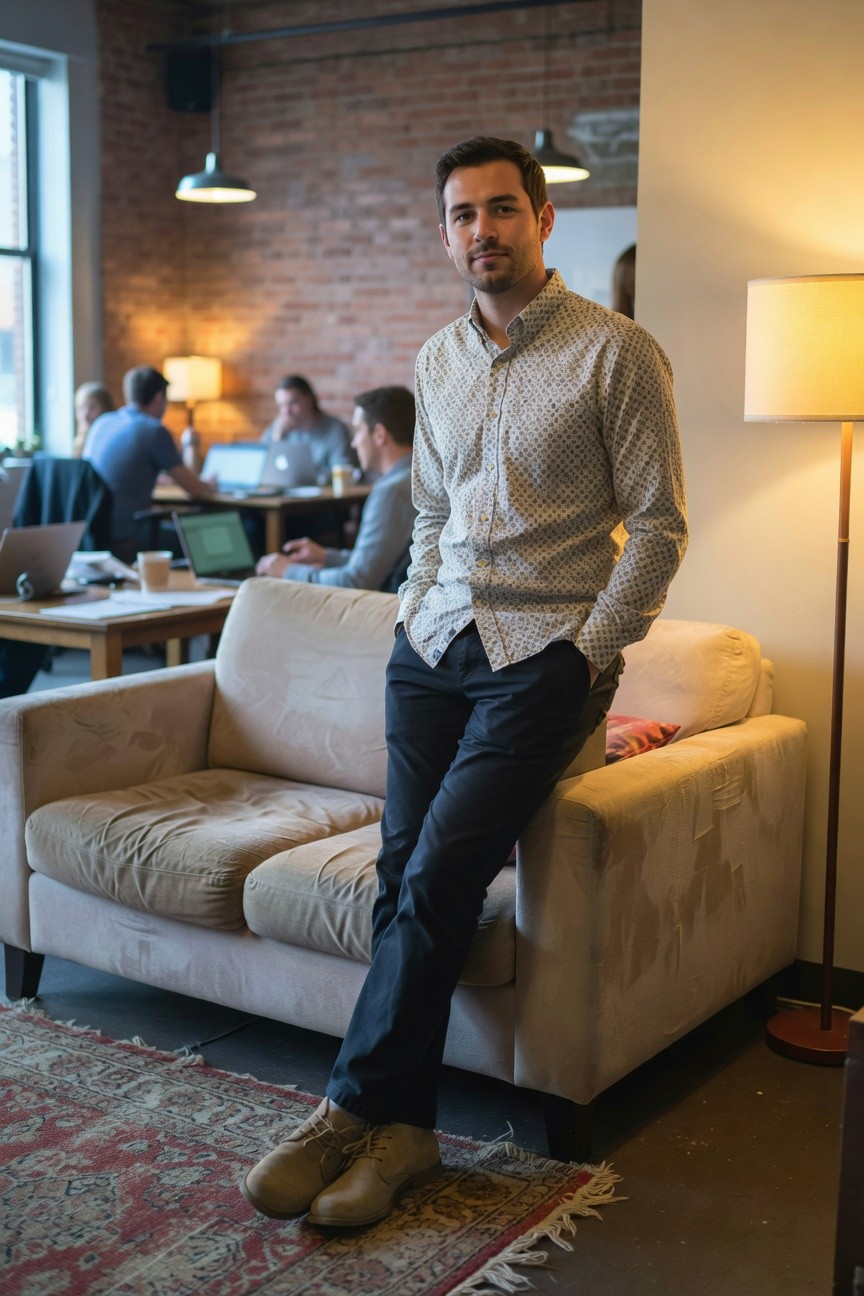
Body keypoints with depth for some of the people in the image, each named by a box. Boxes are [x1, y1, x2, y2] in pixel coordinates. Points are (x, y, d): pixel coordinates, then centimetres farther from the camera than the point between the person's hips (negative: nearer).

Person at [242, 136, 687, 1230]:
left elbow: (657, 524, -4)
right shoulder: (437, 362, 15)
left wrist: (588, 653, -10)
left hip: (544, 654, -5)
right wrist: (415, 616, 11)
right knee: (403, 875, -3)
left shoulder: (616, 352, -4)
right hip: (433, 644, 6)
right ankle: (402, 1128, 4)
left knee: (438, 875, -15)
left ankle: (355, 1108, -2)